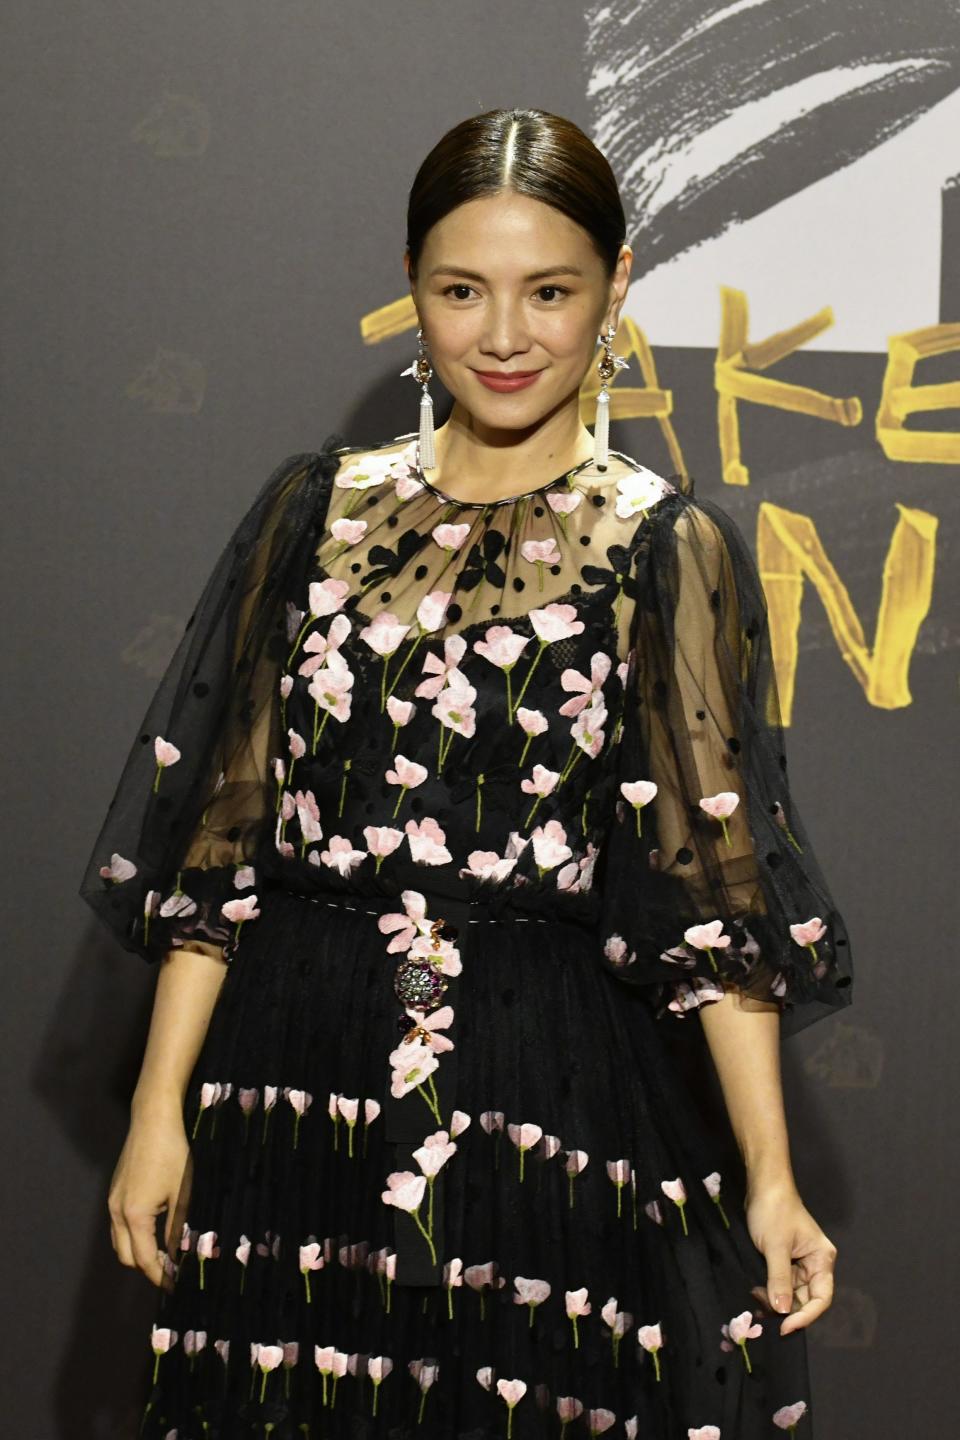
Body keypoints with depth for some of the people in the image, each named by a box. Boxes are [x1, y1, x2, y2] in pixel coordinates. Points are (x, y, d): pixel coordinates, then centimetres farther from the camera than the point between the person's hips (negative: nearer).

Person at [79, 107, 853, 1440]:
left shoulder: (669, 550, -2)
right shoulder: (319, 507, 5)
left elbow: (715, 878, -5)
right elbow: (220, 829, 5)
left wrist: (771, 1178, -10)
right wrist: (160, 1107, 2)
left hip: (552, 1085, -2)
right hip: (297, 1075, 2)